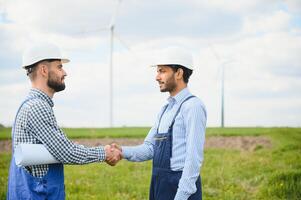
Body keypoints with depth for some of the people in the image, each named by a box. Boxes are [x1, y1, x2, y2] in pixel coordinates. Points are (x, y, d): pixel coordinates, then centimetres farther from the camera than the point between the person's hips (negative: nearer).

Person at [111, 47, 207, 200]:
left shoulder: (193, 106, -12)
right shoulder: (166, 109, 15)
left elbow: (194, 157, -18)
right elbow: (150, 149, 11)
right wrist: (123, 151, -7)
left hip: (181, 187, -8)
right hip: (160, 187, 8)